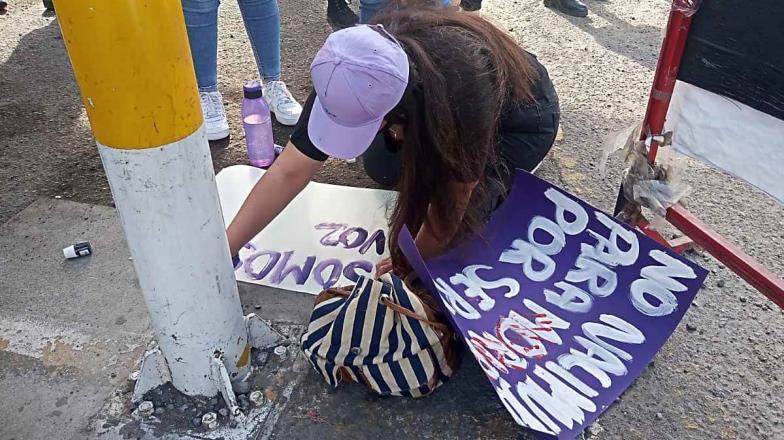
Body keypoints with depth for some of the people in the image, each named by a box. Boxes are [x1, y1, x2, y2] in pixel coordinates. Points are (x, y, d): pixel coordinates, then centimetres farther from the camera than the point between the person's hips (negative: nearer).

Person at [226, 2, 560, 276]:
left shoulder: (464, 88, -45)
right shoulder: (355, 74, -30)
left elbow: (454, 198, -31)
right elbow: (290, 171, -25)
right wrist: (226, 249, -24)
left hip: (522, 116, -4)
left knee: (461, 216, -21)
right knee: (381, 168, -9)